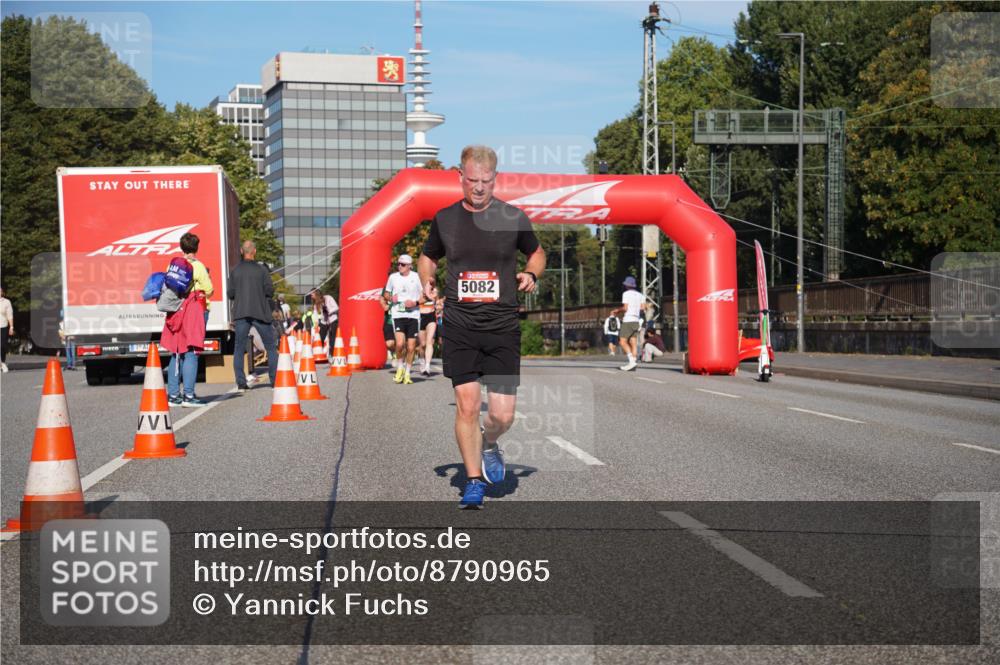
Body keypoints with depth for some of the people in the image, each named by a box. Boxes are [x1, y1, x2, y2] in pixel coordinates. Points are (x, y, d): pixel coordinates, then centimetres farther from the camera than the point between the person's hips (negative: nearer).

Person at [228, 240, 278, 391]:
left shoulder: (235, 271, 2)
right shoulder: (261, 269, -3)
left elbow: (230, 294, 2)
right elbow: (270, 291, -6)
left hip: (241, 313, 1)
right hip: (260, 313, -1)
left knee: (239, 349, 7)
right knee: (271, 347, 10)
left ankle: (241, 383, -2)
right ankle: (275, 380, 7)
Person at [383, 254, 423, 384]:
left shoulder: (416, 277, 2)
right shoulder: (393, 277, 7)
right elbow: (386, 294, 20)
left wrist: (415, 302, -11)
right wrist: (390, 298, -3)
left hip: (413, 314, 0)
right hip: (398, 314, 0)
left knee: (411, 347, 1)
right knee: (400, 343, -18)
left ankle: (407, 373, 18)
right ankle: (401, 367, 8)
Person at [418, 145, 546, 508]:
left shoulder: (513, 218, 2)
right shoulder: (444, 219, 5)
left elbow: (536, 253, 19)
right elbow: (428, 257, 21)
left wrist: (530, 274, -2)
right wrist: (426, 282, 1)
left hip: (503, 327, 0)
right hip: (459, 327, 0)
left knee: (502, 414, -3)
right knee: (466, 405, -7)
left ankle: (488, 444, 32)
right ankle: (474, 481, 10)